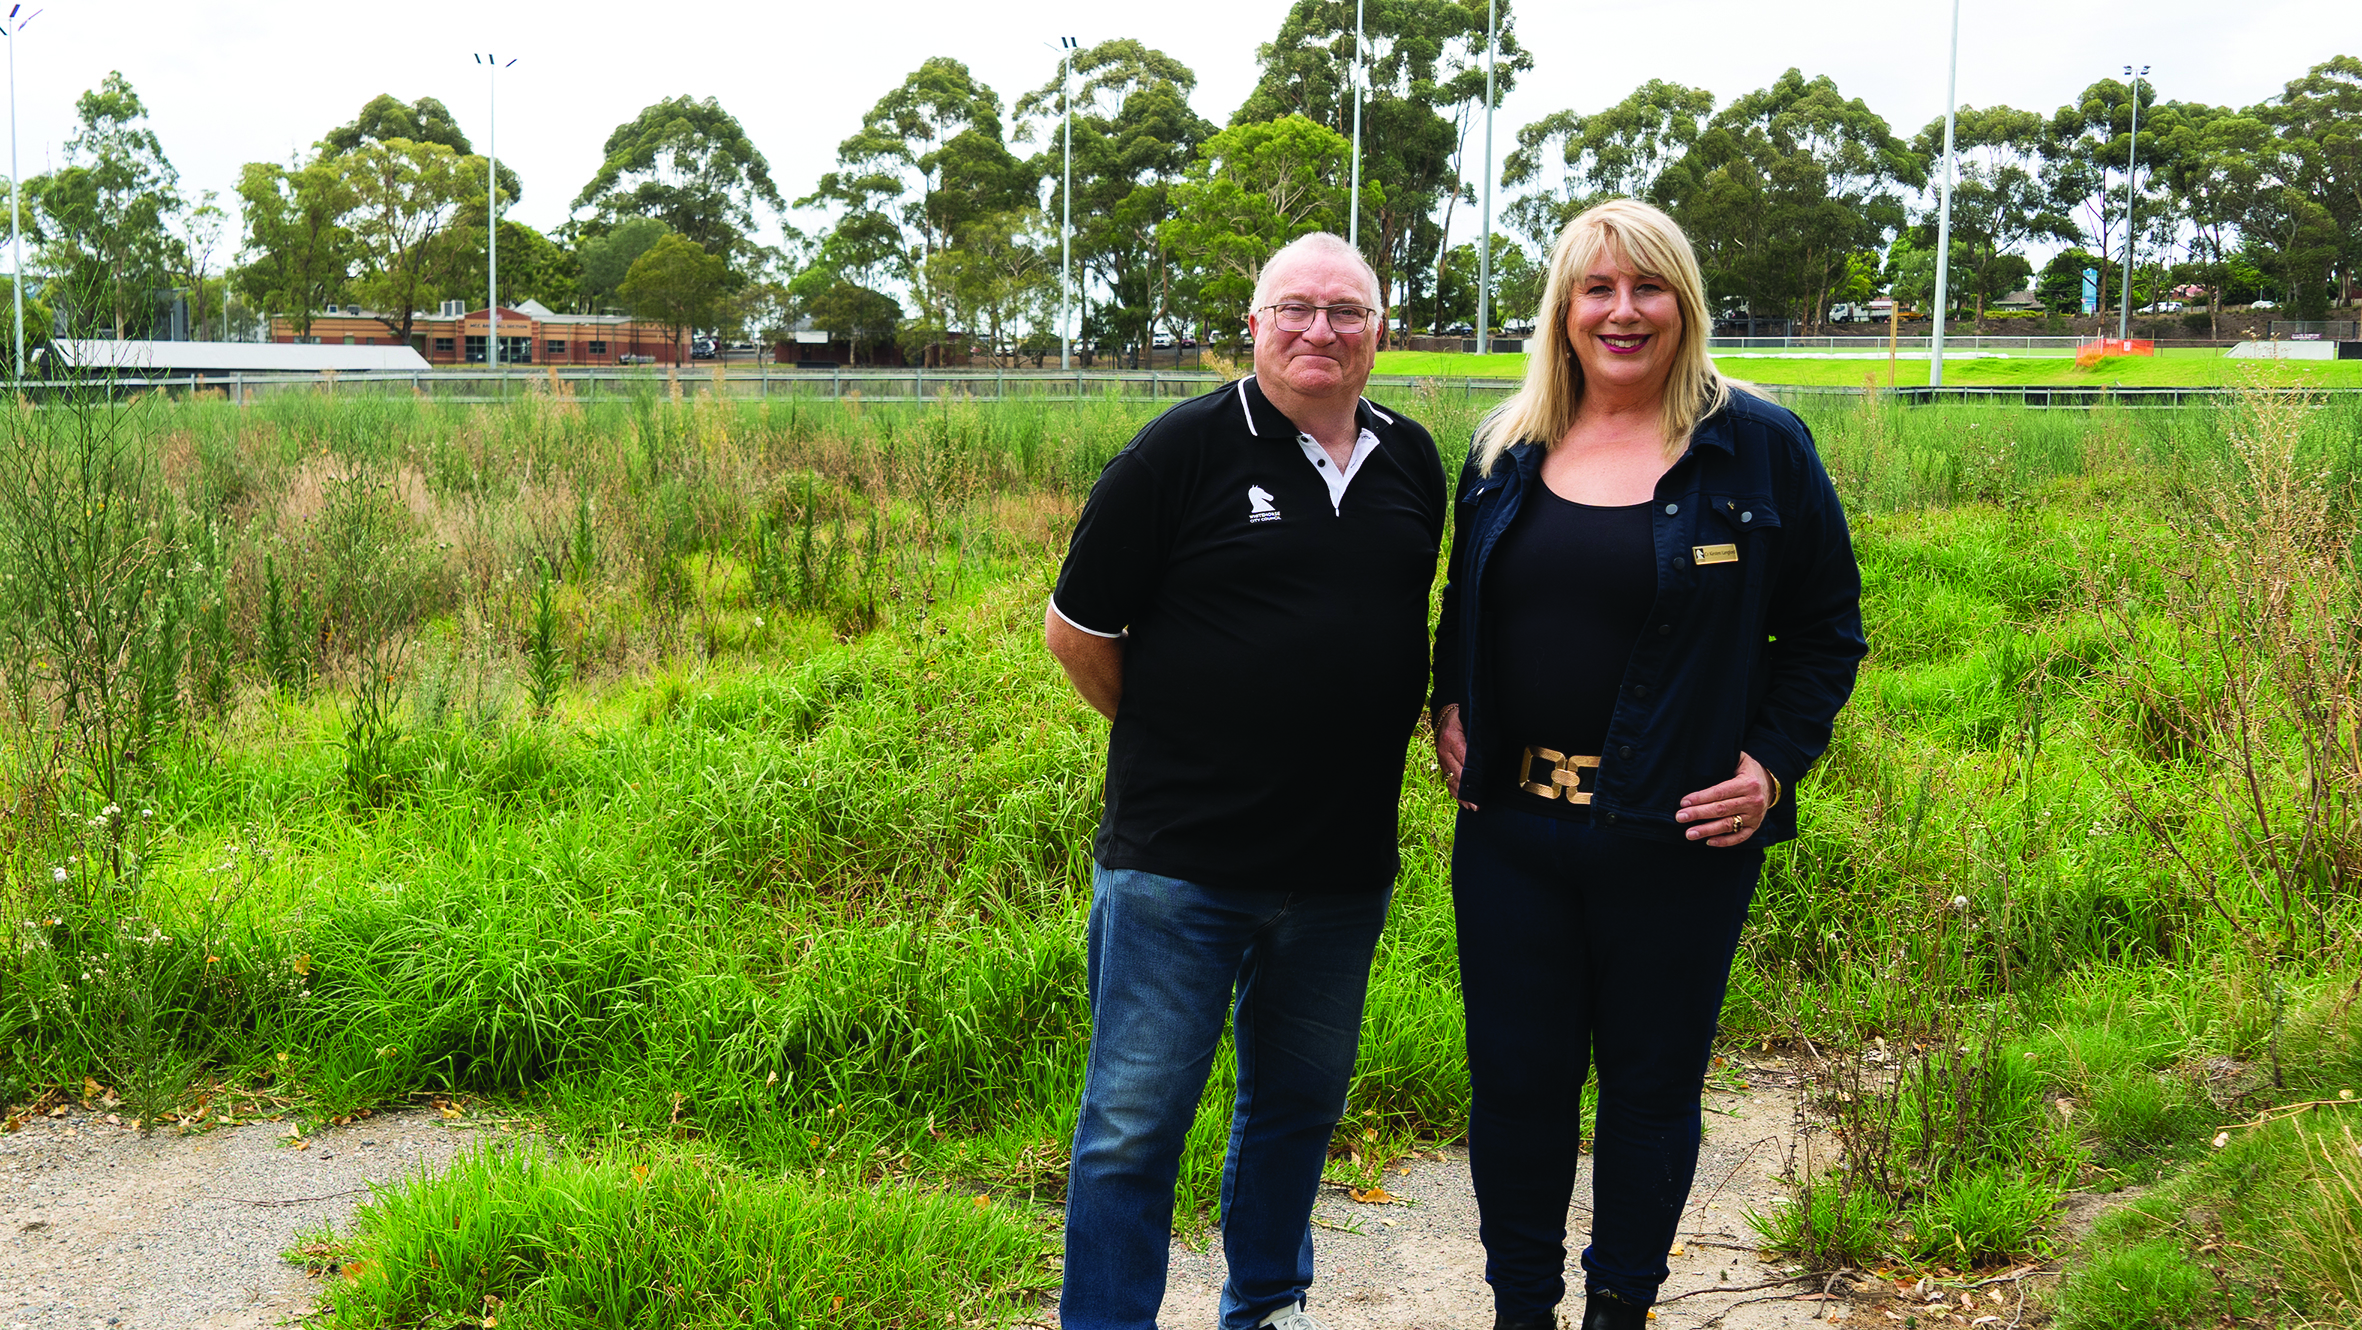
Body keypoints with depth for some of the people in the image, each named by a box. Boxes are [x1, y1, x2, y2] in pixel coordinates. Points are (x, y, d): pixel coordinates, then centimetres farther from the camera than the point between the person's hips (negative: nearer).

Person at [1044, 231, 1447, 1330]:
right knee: (1135, 1121, 2)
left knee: (1299, 1104, 20)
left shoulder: (1412, 464, 7)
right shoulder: (1183, 452, -9)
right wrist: (1175, 741, 4)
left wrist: (1396, 735, 10)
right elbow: (1076, 629, -3)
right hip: (1178, 861, -5)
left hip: (1343, 867, 5)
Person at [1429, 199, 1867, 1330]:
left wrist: (1775, 762, -8)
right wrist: (1449, 707, 5)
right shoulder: (1508, 450, 8)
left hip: (1677, 835, -3)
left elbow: (1826, 628, 2)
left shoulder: (1759, 447, -3)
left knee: (1652, 1083, 11)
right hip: (1511, 824, 3)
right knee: (1514, 1076, 10)